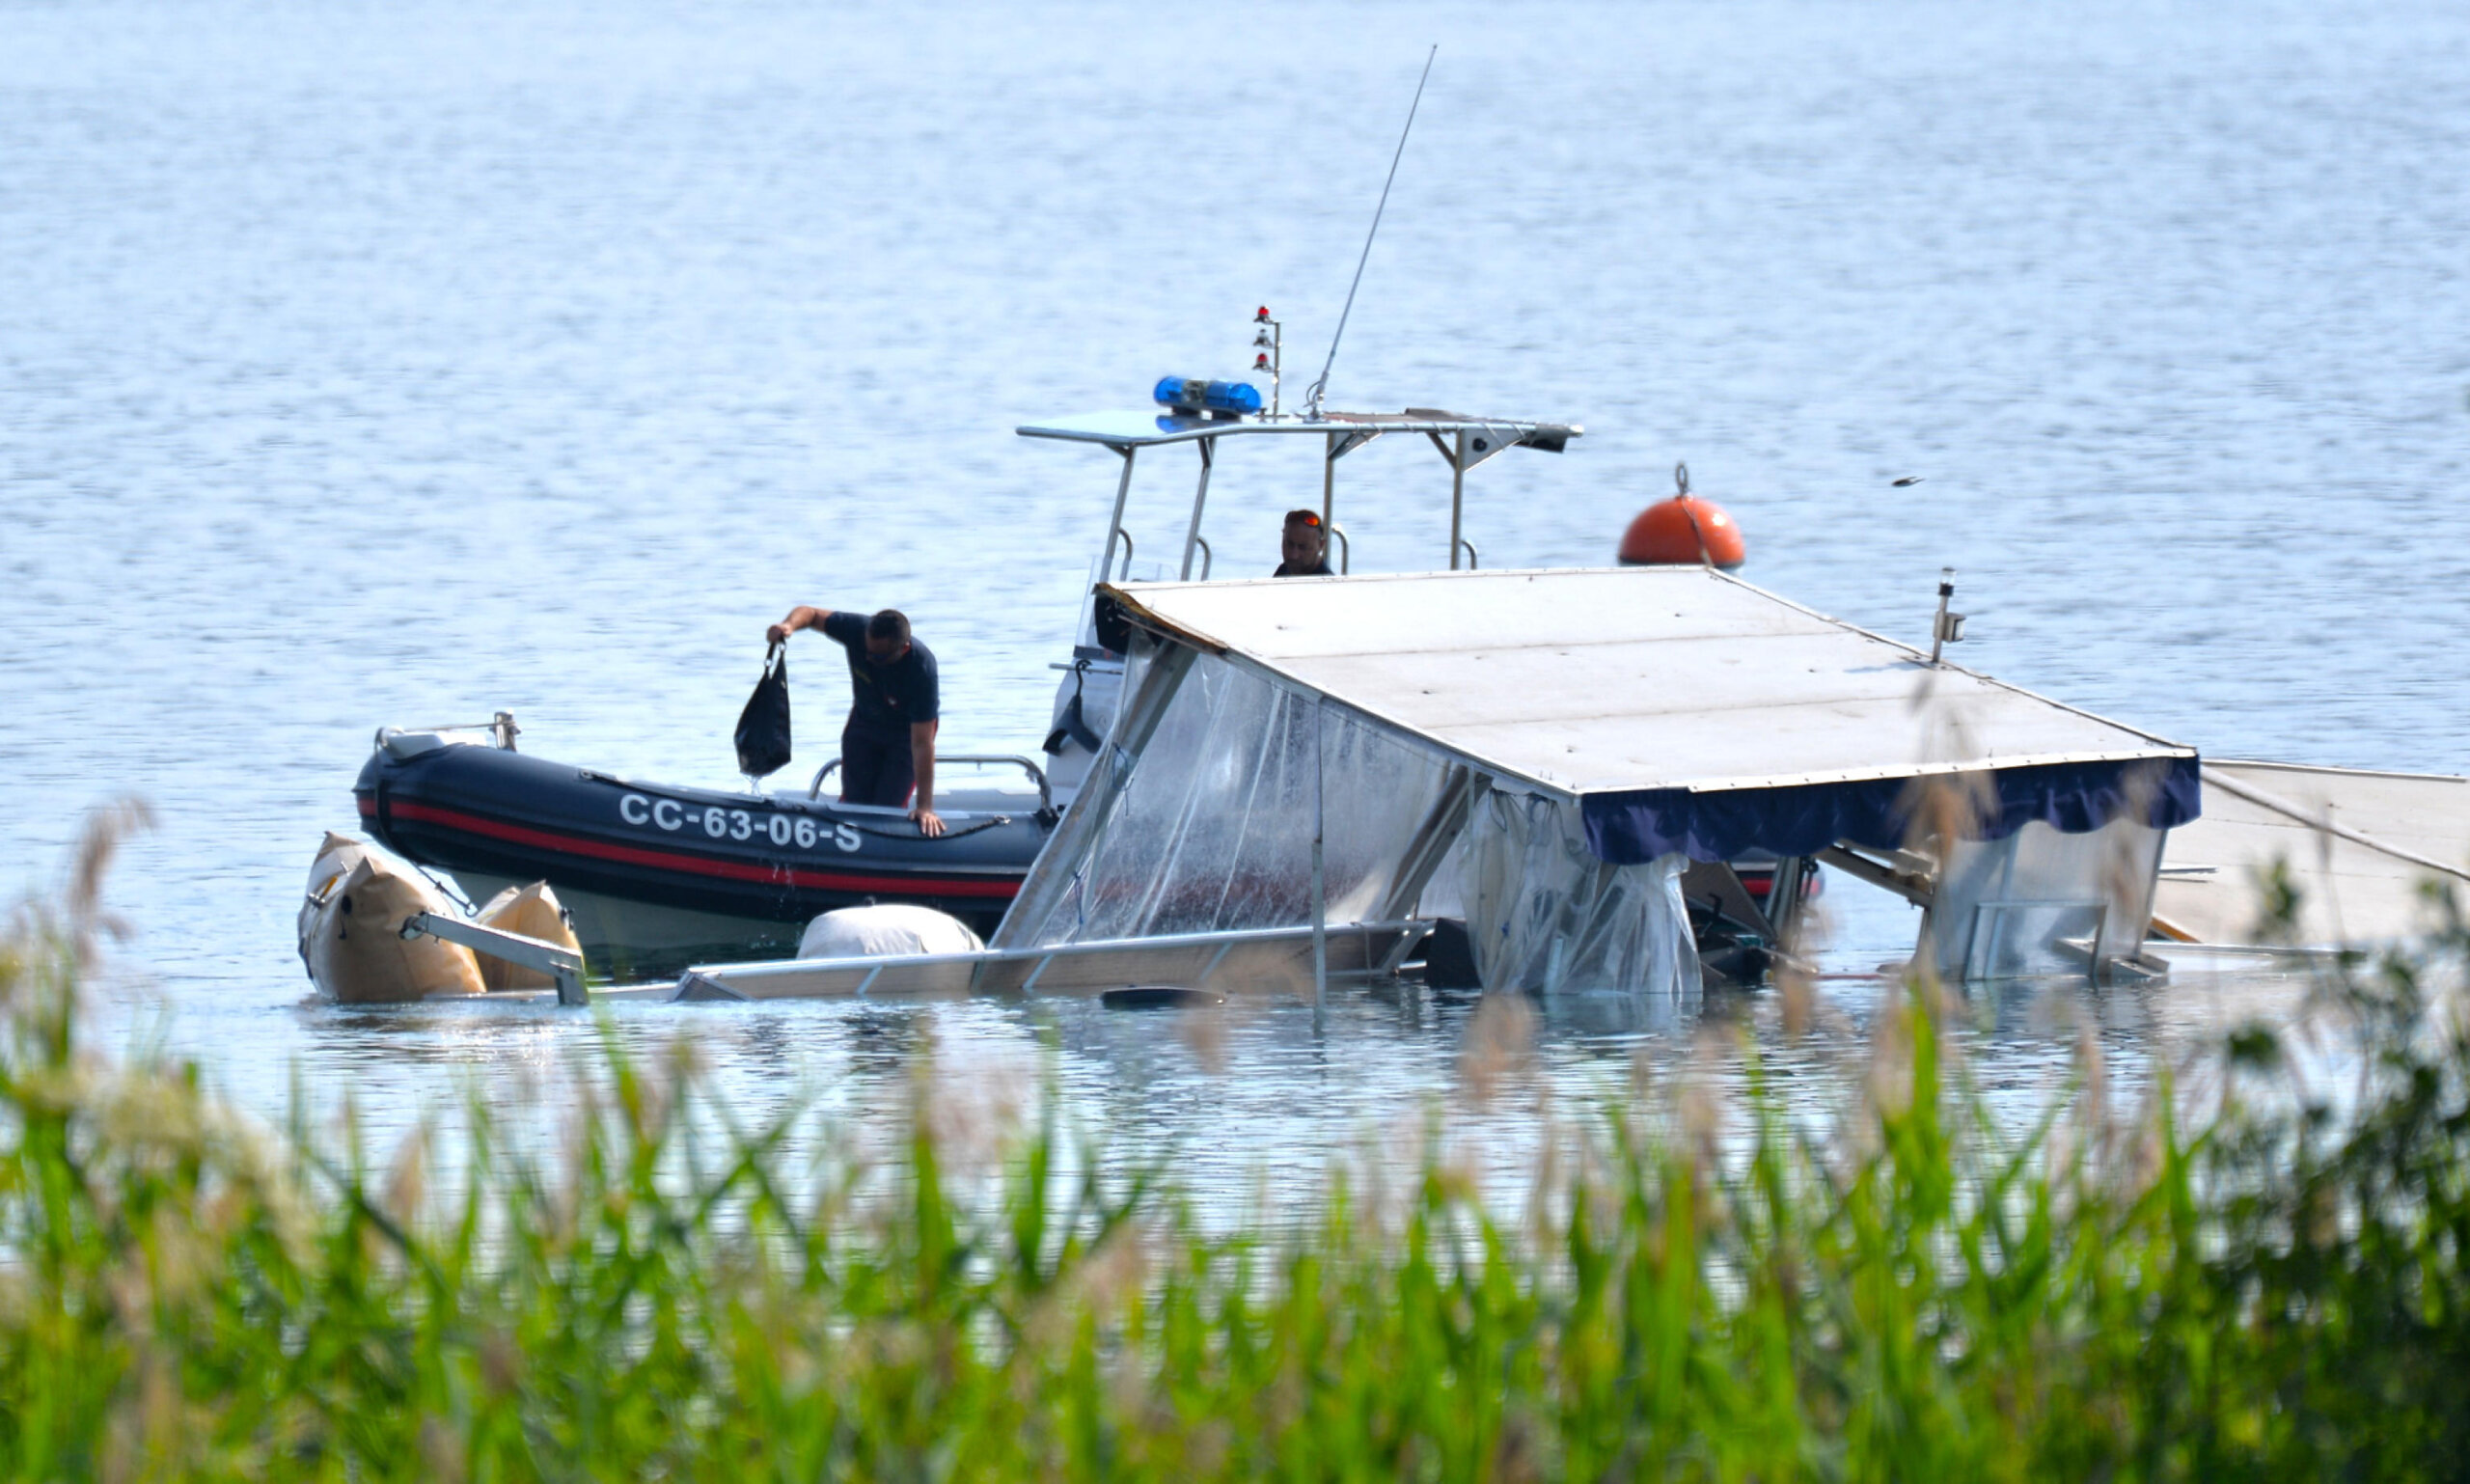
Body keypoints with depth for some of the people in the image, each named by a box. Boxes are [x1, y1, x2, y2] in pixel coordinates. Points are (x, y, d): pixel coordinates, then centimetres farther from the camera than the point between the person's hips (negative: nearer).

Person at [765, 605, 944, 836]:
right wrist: (789, 625, -37)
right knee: (853, 803, 0)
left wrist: (925, 807, -38)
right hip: (864, 721, 4)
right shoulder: (857, 629, -30)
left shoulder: (921, 668, -38)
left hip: (906, 731, -4)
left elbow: (921, 743, -37)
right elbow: (811, 614, -12)